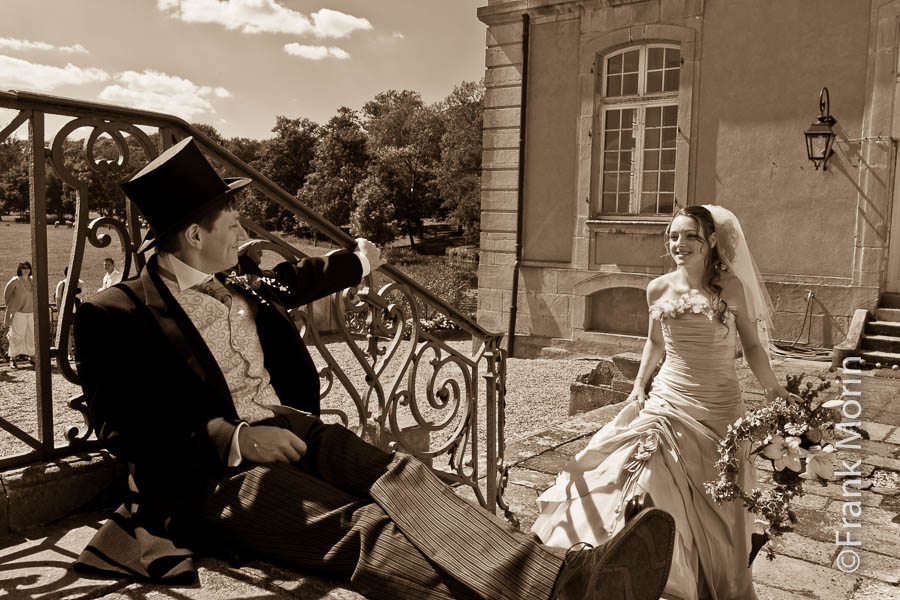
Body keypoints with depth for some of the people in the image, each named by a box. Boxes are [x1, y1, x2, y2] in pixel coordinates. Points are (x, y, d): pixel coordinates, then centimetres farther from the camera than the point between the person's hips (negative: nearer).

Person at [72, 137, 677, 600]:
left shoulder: (237, 282, 18)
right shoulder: (114, 314, -3)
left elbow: (287, 283, 39)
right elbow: (123, 429, -10)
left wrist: (358, 260, 49)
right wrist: (233, 438, -22)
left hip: (293, 431, 6)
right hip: (212, 472, -6)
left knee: (401, 478, -24)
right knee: (352, 529, -33)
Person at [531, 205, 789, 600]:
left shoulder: (732, 287, -7)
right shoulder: (659, 289, 1)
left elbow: (752, 346, 1)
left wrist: (777, 396, -1)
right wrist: (639, 384, 9)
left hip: (719, 410, -2)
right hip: (667, 403, 2)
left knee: (716, 505, 9)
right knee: (648, 485, -3)